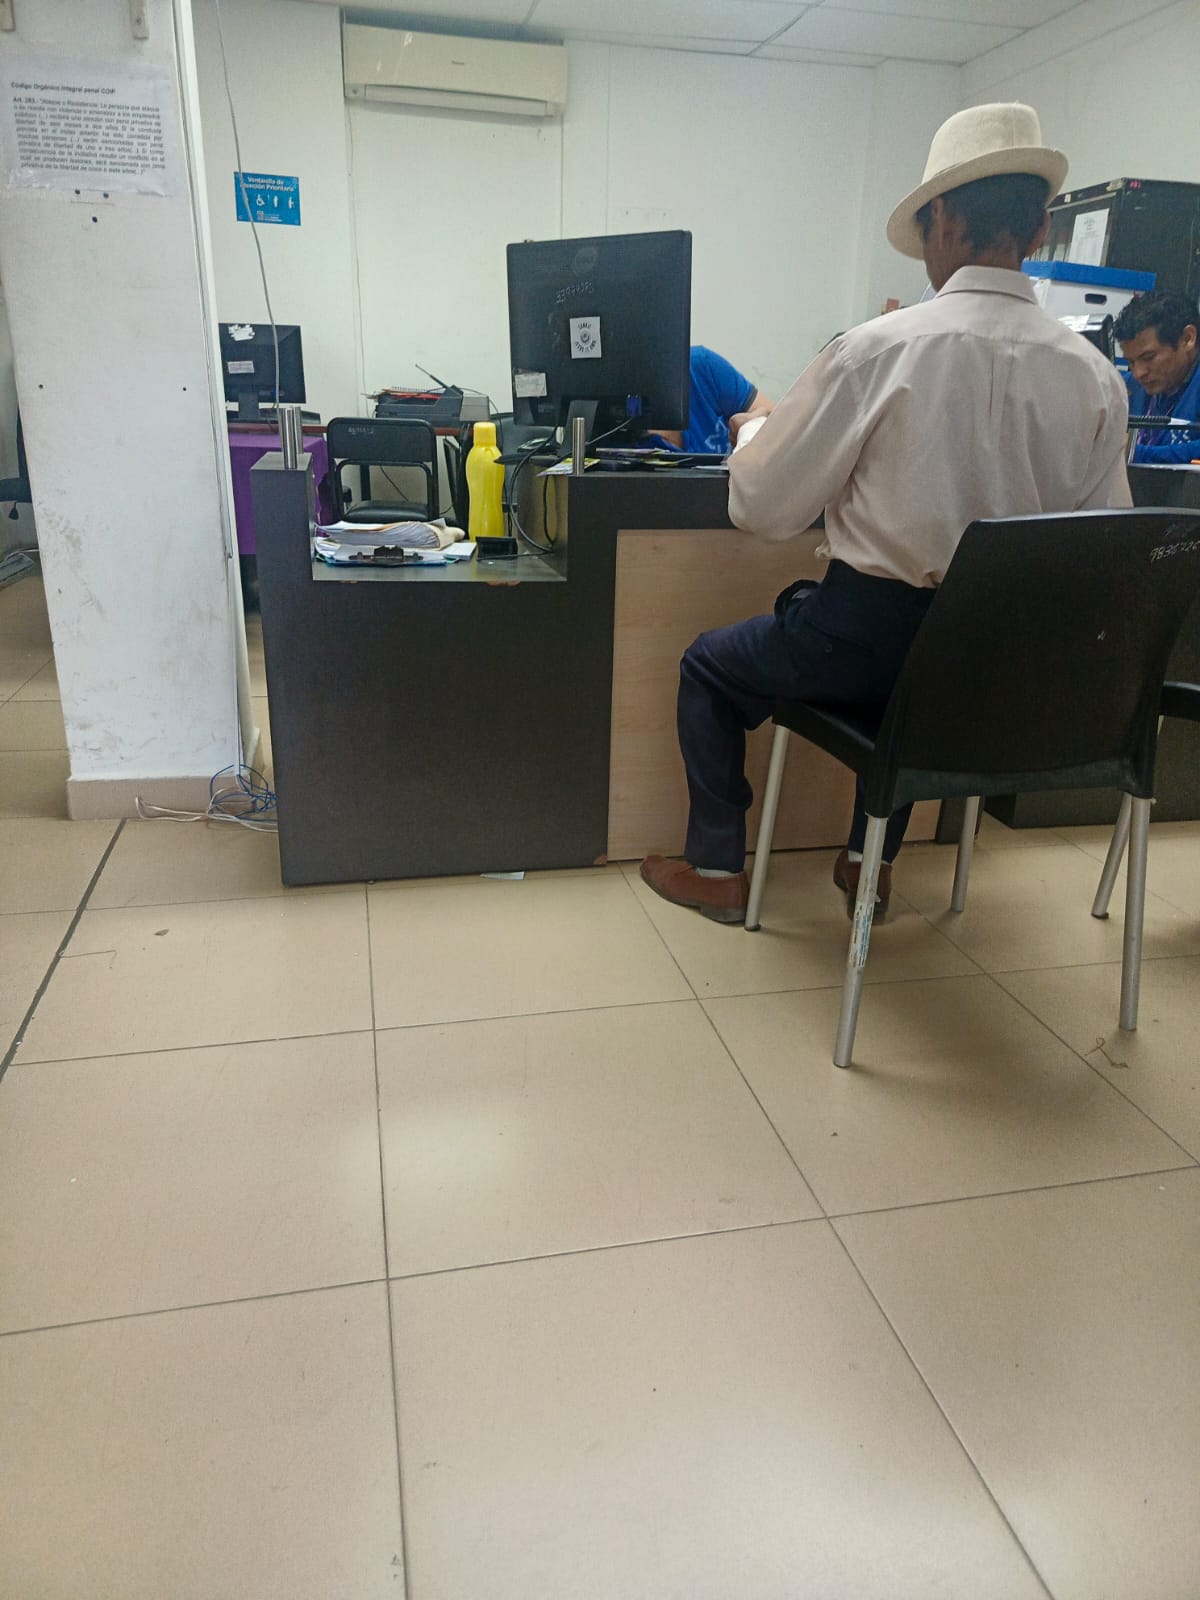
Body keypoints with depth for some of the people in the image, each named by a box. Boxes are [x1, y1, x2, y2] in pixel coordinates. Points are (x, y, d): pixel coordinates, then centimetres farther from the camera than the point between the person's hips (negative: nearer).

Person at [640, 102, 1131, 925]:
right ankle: (871, 862, 41)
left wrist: (753, 432, 13)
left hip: (874, 634, -5)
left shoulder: (874, 351, -15)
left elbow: (762, 507, -8)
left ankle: (717, 869, 27)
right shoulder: (1097, 377, -4)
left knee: (709, 664, 21)